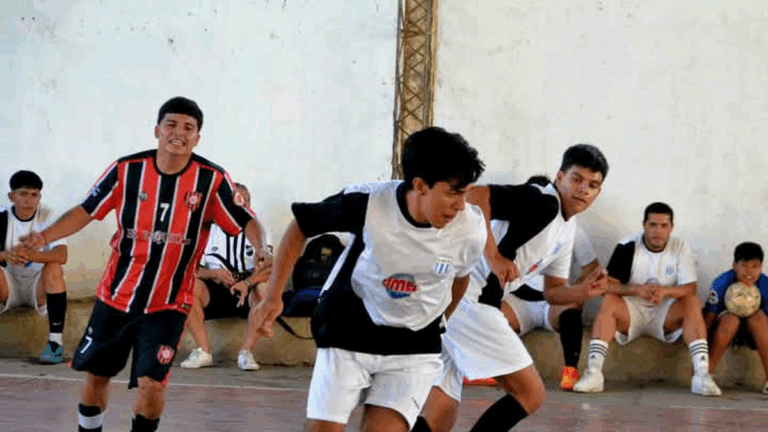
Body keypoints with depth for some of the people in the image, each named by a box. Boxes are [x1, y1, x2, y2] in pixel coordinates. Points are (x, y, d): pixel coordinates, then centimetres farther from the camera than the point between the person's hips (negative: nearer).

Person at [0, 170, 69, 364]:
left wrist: (30, 255, -45)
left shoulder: (47, 217, -13)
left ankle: (56, 341, -29)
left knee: (54, 268, -32)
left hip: (39, 287, -1)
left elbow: (62, 256, -27)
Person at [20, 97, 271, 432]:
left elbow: (246, 221, -4)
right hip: (115, 295, 2)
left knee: (151, 382, -14)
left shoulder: (212, 179, -9)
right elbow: (86, 211, 2)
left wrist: (260, 248, -24)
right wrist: (43, 237, -11)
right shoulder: (126, 170, -6)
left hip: (168, 304, -2)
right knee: (95, 375, 12)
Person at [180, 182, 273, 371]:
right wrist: (215, 273, -17)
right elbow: (194, 270, 4)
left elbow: (268, 268, -7)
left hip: (247, 293, -1)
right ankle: (203, 352, -24)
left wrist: (248, 282, -26)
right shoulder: (209, 231, 12)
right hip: (214, 294, 1)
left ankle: (246, 352, -25)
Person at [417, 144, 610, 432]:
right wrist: (492, 255, -21)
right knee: (530, 394, -6)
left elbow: (553, 291, 26)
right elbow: (474, 196, -22)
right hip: (469, 297, -10)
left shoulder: (567, 231, 21)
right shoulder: (542, 202, -10)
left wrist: (583, 291, 5)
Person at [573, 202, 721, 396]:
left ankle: (701, 374, -34)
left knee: (693, 302, -25)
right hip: (631, 311, -1)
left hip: (665, 315, 1)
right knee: (608, 301, -30)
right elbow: (607, 286, -13)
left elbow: (690, 288, -10)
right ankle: (594, 372, -39)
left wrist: (665, 291, -31)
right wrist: (637, 289, -31)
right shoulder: (627, 247, -8)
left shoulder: (681, 248, -4)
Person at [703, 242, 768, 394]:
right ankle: (707, 372, -26)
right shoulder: (722, 283, -20)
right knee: (731, 318, -34)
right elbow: (708, 317, -20)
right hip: (725, 327, -2)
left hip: (752, 330, 2)